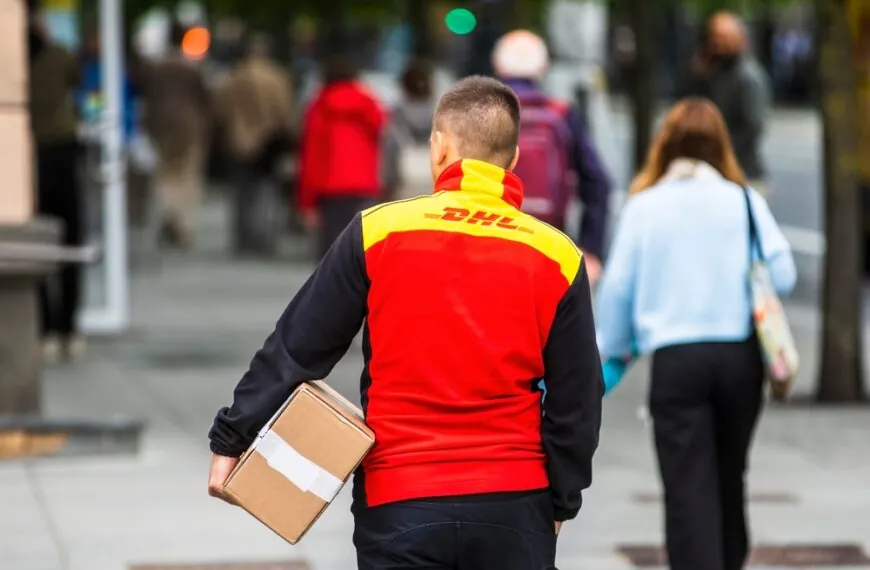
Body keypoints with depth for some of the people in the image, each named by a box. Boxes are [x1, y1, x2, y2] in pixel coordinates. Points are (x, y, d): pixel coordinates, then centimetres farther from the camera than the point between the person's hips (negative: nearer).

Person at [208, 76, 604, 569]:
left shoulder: (378, 233, -3)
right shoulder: (558, 258, -1)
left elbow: (296, 350, 0)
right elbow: (577, 400, 4)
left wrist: (233, 441, 9)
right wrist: (561, 503, 16)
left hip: (399, 506, -1)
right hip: (514, 508, 1)